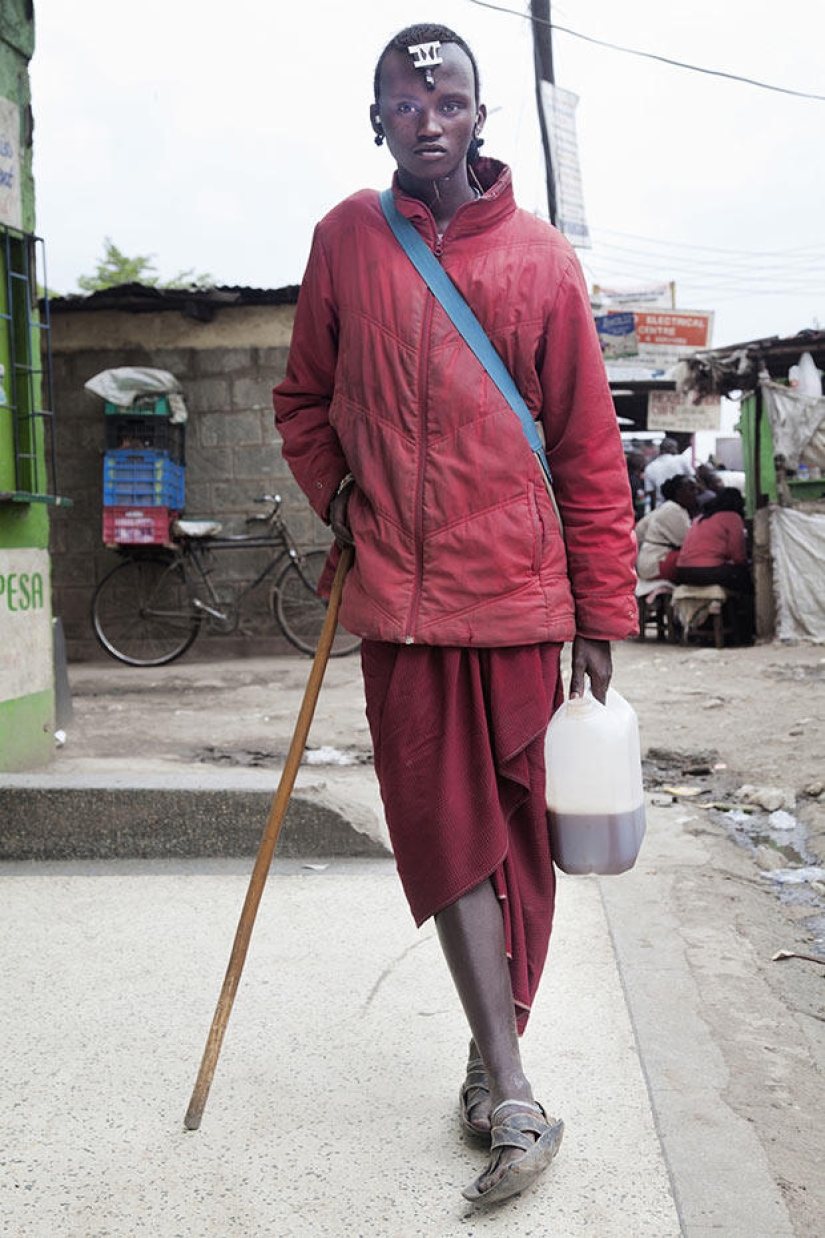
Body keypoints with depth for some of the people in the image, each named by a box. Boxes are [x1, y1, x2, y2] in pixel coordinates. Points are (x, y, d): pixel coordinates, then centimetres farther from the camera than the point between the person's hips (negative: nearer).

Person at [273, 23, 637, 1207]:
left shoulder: (541, 259, 2)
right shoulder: (346, 239, 7)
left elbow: (589, 449, 3)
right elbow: (305, 397, 20)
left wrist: (604, 613, 0)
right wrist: (336, 493, 2)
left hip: (517, 593, 0)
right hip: (398, 598, 1)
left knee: (516, 831, 7)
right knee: (449, 835, -2)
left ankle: (493, 1055, 24)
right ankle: (514, 1095, 5)